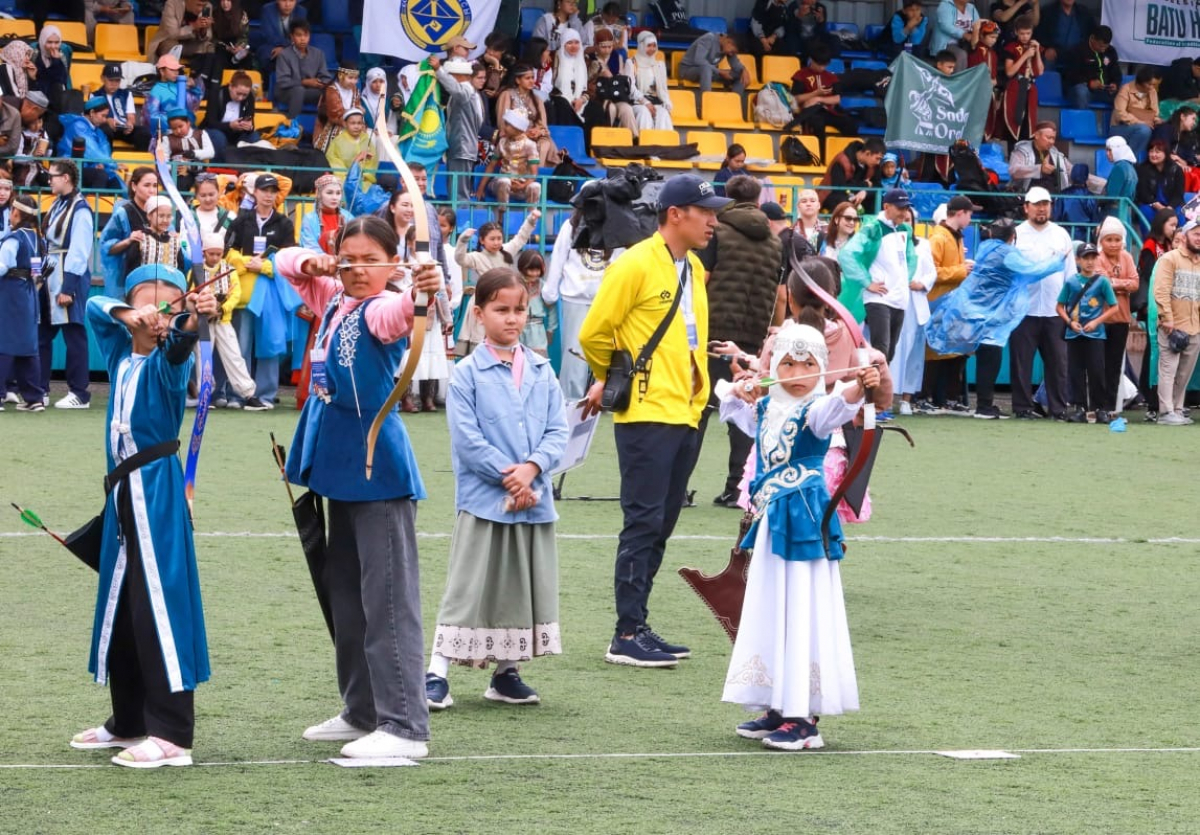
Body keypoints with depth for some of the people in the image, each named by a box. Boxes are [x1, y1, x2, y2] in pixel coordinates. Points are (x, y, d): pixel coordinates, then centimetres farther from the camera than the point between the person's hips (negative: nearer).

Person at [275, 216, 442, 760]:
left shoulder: (381, 309, -15)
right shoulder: (332, 300, 9)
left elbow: (397, 313, -40)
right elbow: (285, 262, 24)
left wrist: (421, 294, -62)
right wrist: (312, 264, 2)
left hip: (378, 469, -10)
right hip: (341, 466, 10)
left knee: (388, 598, -10)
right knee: (345, 594, 18)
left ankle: (405, 727, -11)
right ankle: (362, 712, 30)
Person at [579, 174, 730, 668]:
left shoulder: (693, 269, 14)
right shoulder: (636, 265, -11)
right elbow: (593, 334, -9)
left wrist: (696, 389, 17)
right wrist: (615, 381, 6)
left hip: (685, 414, 8)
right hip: (647, 415, -8)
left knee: (660, 525, 10)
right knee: (644, 522, -8)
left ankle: (638, 627, 16)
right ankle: (627, 636, -5)